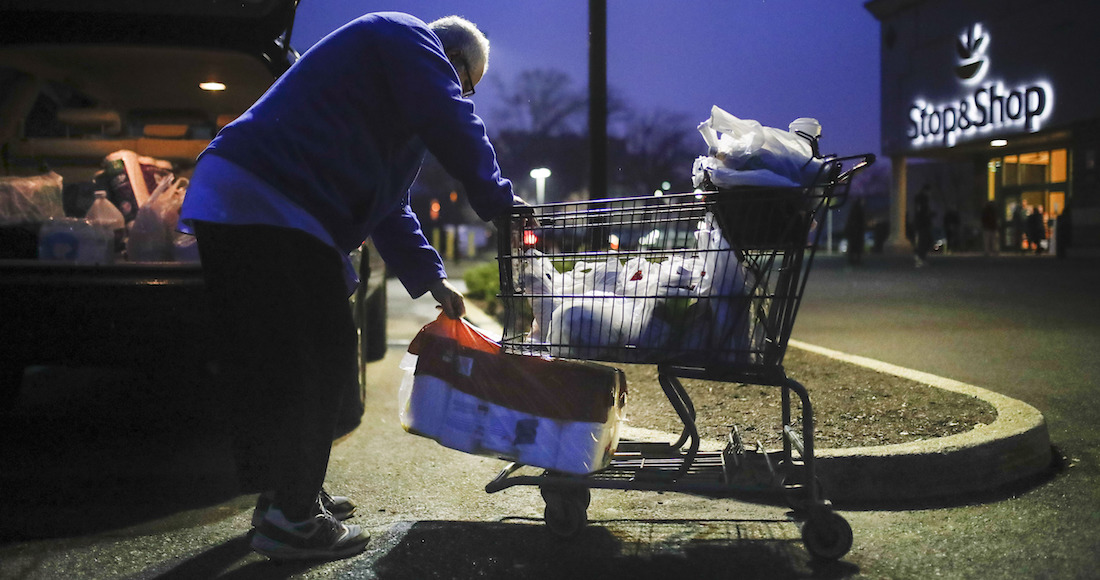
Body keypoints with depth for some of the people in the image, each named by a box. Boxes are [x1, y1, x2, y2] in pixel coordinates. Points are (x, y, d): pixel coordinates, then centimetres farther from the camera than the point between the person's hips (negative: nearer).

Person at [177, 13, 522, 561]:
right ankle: (290, 517, -2)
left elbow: (388, 205, 33)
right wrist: (497, 201, -1)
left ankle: (286, 493, 26)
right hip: (264, 204, -11)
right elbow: (453, 124, -13)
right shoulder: (408, 37, 4)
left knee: (271, 364, 15)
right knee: (310, 361, -8)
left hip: (232, 207, 11)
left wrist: (430, 277, 28)